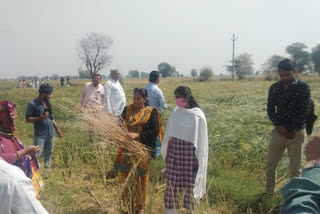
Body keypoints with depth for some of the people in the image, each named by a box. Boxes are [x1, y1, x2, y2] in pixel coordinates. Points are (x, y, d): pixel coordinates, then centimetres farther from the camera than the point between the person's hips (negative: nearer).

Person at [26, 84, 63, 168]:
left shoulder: (48, 102, 8)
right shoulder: (32, 104, -11)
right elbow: (27, 119, -10)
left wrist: (57, 129, 18)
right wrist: (40, 118, -23)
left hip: (51, 134, 6)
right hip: (40, 135, -6)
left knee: (49, 153, 15)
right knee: (36, 155, -10)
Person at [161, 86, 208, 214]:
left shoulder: (198, 115, -10)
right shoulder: (175, 112, 2)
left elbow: (200, 139, -7)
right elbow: (169, 136, 8)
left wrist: (197, 159, -8)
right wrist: (167, 154, 8)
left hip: (190, 153, -4)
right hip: (174, 152, 4)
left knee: (189, 183, 5)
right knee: (172, 183, 7)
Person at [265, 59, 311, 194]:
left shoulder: (303, 87, -6)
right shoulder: (274, 88, 4)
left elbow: (305, 111, -10)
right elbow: (270, 110, 4)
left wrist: (290, 129, -14)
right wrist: (279, 126, -11)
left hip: (296, 133, -3)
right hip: (278, 132, 4)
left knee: (295, 169, 4)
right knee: (270, 165, 9)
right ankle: (269, 193, 27)